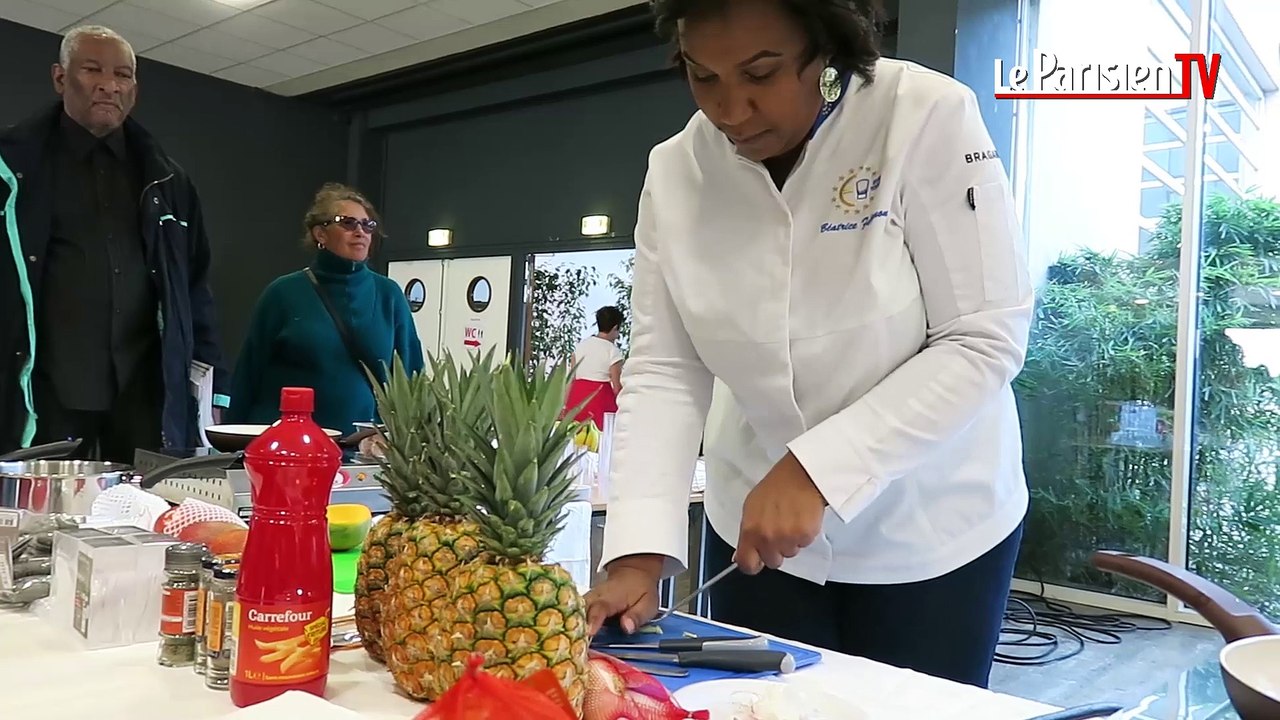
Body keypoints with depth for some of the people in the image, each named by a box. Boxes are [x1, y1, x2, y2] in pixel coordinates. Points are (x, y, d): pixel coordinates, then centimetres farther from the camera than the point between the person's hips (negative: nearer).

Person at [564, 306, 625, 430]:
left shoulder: (581, 346, 10)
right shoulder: (613, 351, -5)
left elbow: (571, 379, 10)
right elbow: (616, 387, -6)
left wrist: (565, 406, 14)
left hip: (577, 395, 6)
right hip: (601, 398, -5)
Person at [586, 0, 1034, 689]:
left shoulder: (928, 117, -19)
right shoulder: (675, 172, -8)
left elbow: (984, 343, -19)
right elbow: (662, 370, -9)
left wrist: (816, 471, -27)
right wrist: (639, 554, -20)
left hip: (930, 532, -2)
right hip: (756, 524, 3)